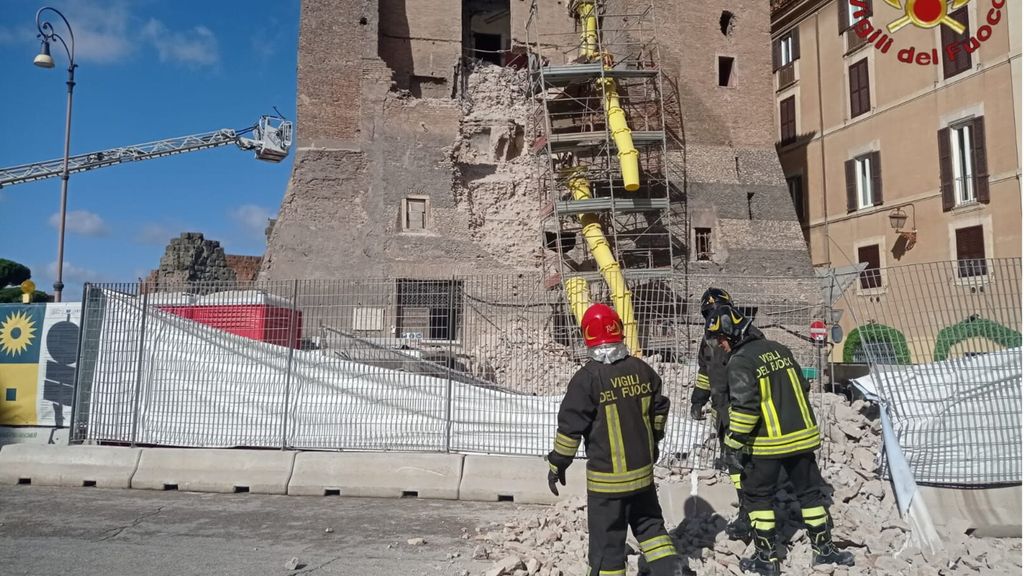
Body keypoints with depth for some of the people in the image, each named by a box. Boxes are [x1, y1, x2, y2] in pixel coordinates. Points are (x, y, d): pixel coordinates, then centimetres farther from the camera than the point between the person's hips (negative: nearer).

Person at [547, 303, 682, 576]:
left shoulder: (587, 378, -17)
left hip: (607, 477, -5)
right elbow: (659, 410, 13)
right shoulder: (642, 369, 0)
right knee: (650, 524, 24)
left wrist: (557, 464, -2)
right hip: (643, 471, 6)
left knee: (606, 539, 7)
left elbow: (570, 427, -15)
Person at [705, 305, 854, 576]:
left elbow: (744, 407, -21)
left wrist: (733, 442, -13)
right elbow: (802, 388, 14)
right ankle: (824, 549, 27)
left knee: (757, 496, 9)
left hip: (768, 443, -6)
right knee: (810, 491, 18)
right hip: (802, 436, 6)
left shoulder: (739, 361, -15)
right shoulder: (779, 349, 8)